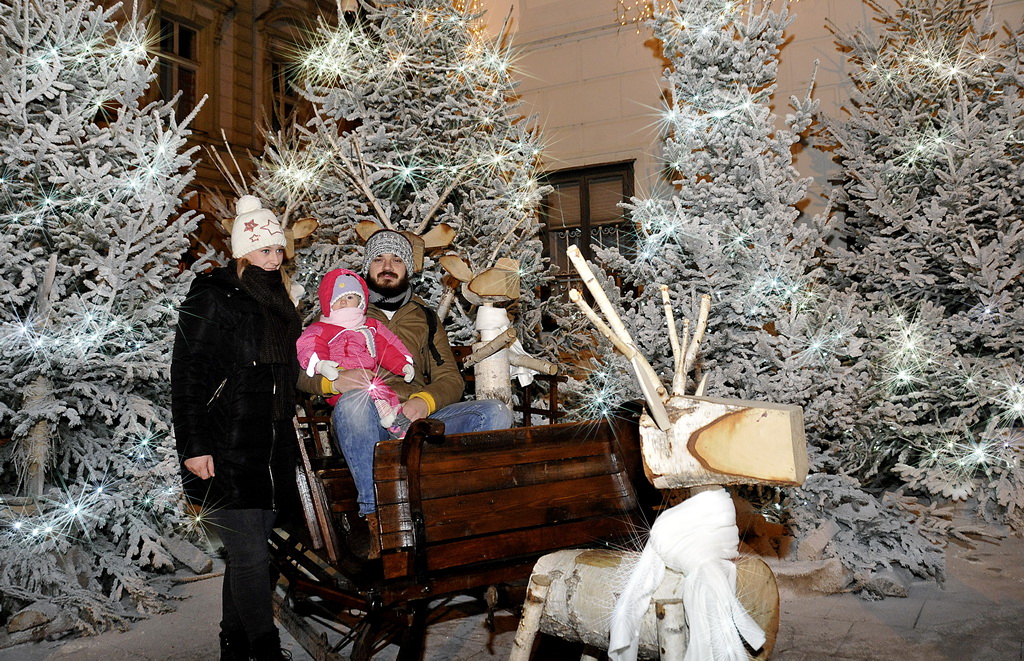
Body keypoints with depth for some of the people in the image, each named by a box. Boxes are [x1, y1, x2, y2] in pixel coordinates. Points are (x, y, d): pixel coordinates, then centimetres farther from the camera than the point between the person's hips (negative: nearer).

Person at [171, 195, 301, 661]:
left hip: (271, 454, 7)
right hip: (226, 453, -7)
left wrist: (286, 440, 22)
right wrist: (193, 445, -17)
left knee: (247, 552, 13)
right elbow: (187, 376, -11)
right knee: (251, 555, -6)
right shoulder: (212, 298, -6)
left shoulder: (277, 303, 16)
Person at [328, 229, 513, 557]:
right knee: (355, 400, -38)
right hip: (370, 425, -2)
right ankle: (375, 515, -28)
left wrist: (425, 401, -11)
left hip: (419, 419, 3)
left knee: (496, 413, -20)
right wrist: (334, 380, -15)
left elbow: (450, 378, 13)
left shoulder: (425, 318, 24)